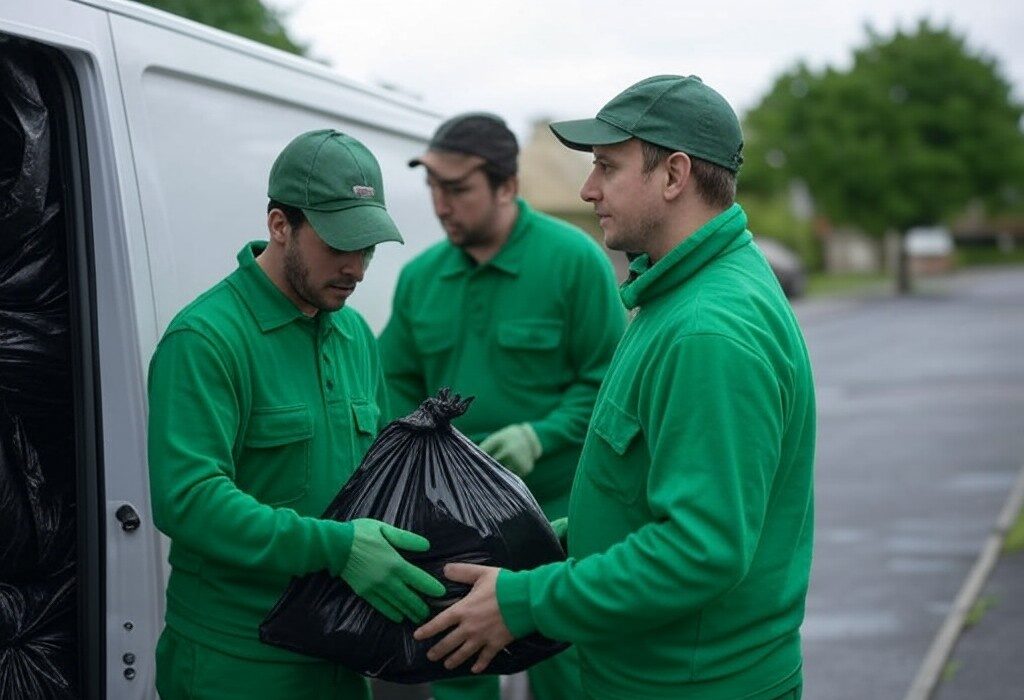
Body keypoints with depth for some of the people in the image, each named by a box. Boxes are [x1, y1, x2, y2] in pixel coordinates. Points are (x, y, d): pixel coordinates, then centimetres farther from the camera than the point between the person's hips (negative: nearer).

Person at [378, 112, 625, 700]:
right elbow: (400, 386, 12)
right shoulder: (420, 276, 4)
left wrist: (542, 436, -22)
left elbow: (608, 379, -10)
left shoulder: (574, 259, -11)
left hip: (556, 504, -4)